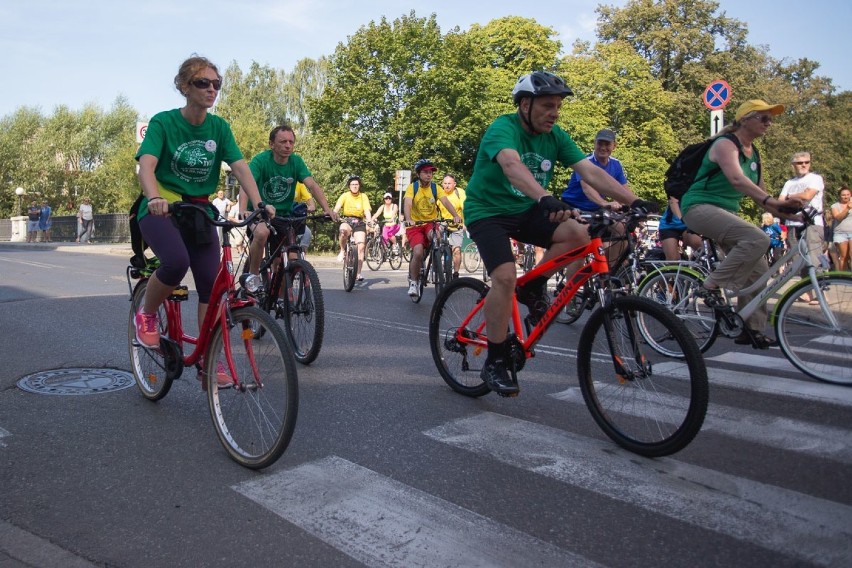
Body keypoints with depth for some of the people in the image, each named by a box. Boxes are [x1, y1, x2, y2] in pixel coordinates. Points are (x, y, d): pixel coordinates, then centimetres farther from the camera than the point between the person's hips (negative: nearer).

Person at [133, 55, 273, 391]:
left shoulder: (219, 127, 1)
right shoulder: (163, 122, -10)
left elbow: (240, 167, -10)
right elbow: (146, 165, -24)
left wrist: (259, 203, -28)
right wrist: (154, 198, -46)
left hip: (199, 211, 4)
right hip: (161, 210, -4)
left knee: (211, 285, -4)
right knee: (176, 261, -33)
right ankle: (146, 313, -1)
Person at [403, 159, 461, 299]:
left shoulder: (435, 187, 0)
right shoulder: (412, 187, -6)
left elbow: (446, 202, -15)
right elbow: (407, 204, -22)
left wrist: (455, 216, -33)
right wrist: (408, 219, -42)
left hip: (431, 223, 2)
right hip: (415, 225, -2)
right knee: (418, 253, -22)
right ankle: (413, 282, 0)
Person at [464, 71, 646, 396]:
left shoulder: (556, 136, -1)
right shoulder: (503, 129, -20)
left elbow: (590, 172, -10)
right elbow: (512, 165, -42)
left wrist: (634, 201, -23)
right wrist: (546, 198, -60)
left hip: (525, 210, 6)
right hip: (487, 211, -5)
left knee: (578, 234, -21)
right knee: (505, 276, -27)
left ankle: (533, 289, 4)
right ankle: (494, 363, -10)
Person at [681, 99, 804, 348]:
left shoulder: (753, 154, 15)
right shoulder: (725, 144, -12)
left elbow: (757, 192, 15)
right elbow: (737, 179, -30)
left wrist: (783, 212, -1)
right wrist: (773, 200, -41)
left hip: (726, 212, 9)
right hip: (701, 207, -9)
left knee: (758, 269, 2)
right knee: (758, 239, -31)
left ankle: (752, 329, 12)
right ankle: (711, 286, -23)